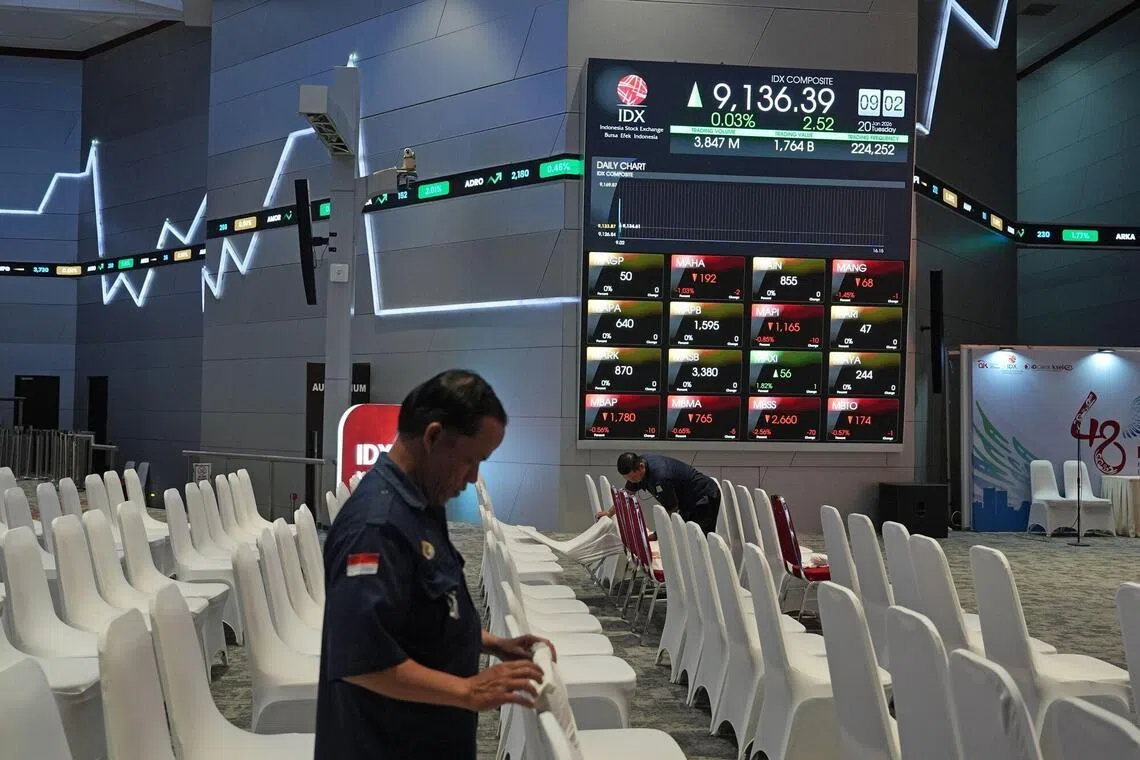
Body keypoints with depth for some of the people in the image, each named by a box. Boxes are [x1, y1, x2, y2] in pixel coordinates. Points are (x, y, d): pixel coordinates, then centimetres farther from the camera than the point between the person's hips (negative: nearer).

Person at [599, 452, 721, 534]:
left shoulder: (660, 477, -35)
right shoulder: (636, 467, -6)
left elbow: (671, 511, -25)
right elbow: (627, 493, 14)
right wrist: (609, 513, 19)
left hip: (705, 497, -10)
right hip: (689, 502, 10)